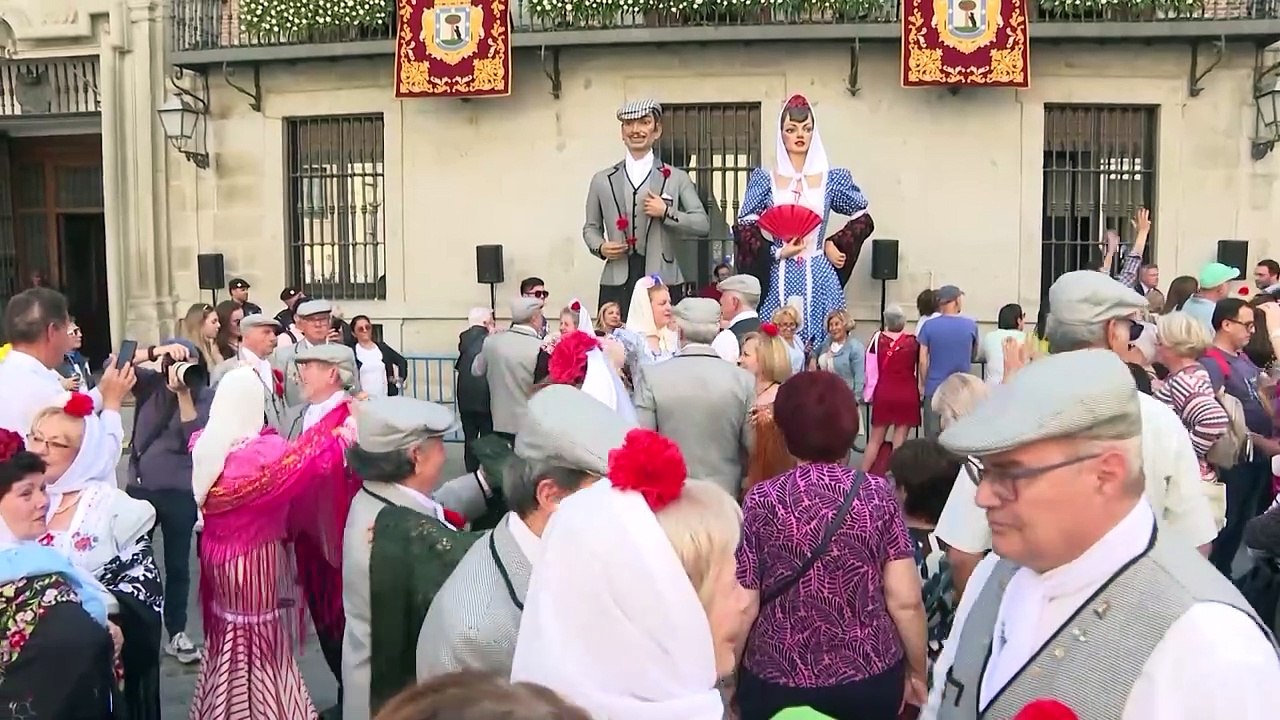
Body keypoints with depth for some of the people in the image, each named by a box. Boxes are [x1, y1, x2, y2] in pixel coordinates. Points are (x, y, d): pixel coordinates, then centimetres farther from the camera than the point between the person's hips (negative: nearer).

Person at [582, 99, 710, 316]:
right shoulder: (602, 180, 13)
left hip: (663, 282, -1)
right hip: (616, 283, 1)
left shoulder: (677, 178, 9)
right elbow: (591, 227, 19)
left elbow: (703, 225, 5)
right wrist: (600, 247, -2)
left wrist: (667, 213, -8)